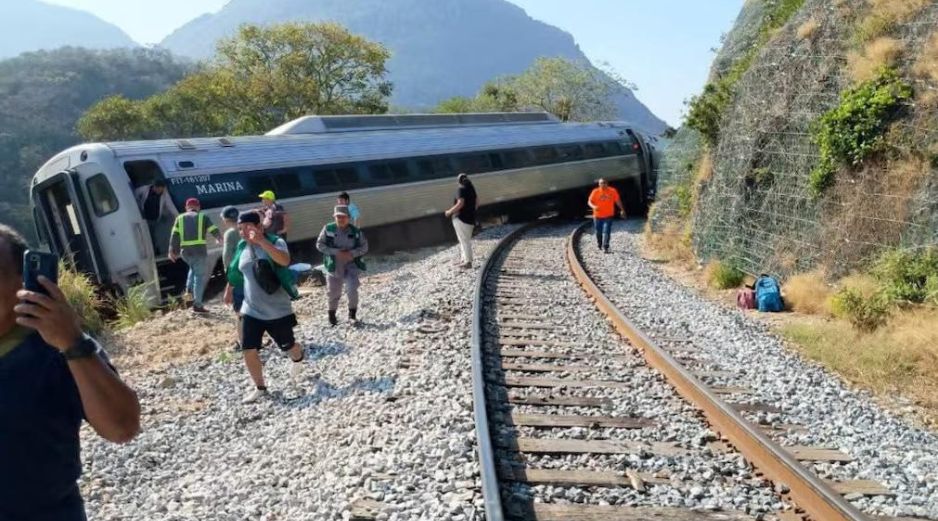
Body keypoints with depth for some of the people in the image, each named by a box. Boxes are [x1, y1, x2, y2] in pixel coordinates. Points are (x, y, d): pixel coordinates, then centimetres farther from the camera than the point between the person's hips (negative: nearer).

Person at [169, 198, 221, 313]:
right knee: (200, 276, 1)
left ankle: (189, 291, 15)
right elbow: (215, 231, 6)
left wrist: (172, 251, 6)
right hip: (199, 250, -4)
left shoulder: (180, 218, 14)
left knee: (194, 268, 32)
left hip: (185, 252, 4)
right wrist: (219, 238, 27)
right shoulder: (203, 217, 7)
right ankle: (197, 305, -1)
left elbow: (174, 235, 6)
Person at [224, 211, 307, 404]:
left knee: (288, 346, 13)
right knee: (249, 350, -2)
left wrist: (262, 241, -47)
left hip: (278, 310, -4)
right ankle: (260, 388, 17)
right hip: (251, 310, 4)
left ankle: (298, 361, 49)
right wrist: (229, 290, 30)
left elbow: (285, 260, -39)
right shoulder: (242, 247, 1)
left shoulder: (275, 242, -16)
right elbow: (235, 271, 20)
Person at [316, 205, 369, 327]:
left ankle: (352, 315, 7)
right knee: (333, 292, 11)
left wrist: (352, 253, -18)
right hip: (334, 266, 0)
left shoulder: (355, 231, -6)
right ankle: (332, 316, 36)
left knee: (352, 290, -14)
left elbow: (364, 247, -1)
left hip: (351, 265, 0)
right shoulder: (328, 229, -8)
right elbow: (319, 244, -8)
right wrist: (335, 252, -19)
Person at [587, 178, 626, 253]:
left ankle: (605, 247, -13)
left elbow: (618, 201, 7)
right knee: (598, 232, 12)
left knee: (606, 232, -12)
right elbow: (589, 202, -4)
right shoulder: (595, 191, -5)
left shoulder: (613, 191, -3)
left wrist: (622, 210, 4)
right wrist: (593, 206, -25)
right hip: (598, 216, 1)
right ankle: (600, 245, 35)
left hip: (608, 216, -1)